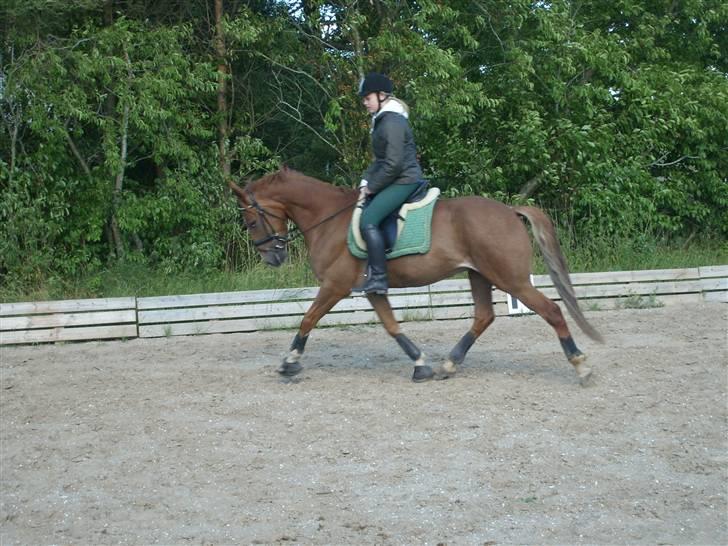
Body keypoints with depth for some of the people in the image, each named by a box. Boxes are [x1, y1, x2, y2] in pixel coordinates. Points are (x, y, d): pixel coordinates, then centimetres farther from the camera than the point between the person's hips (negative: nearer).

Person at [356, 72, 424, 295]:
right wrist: (366, 181, 7)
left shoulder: (392, 122, -17)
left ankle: (378, 278, -21)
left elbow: (393, 164, -22)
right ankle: (370, 268, 14)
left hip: (404, 180, -11)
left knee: (368, 220, -21)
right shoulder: (381, 120, 15)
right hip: (394, 181, 11)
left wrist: (372, 187, -12)